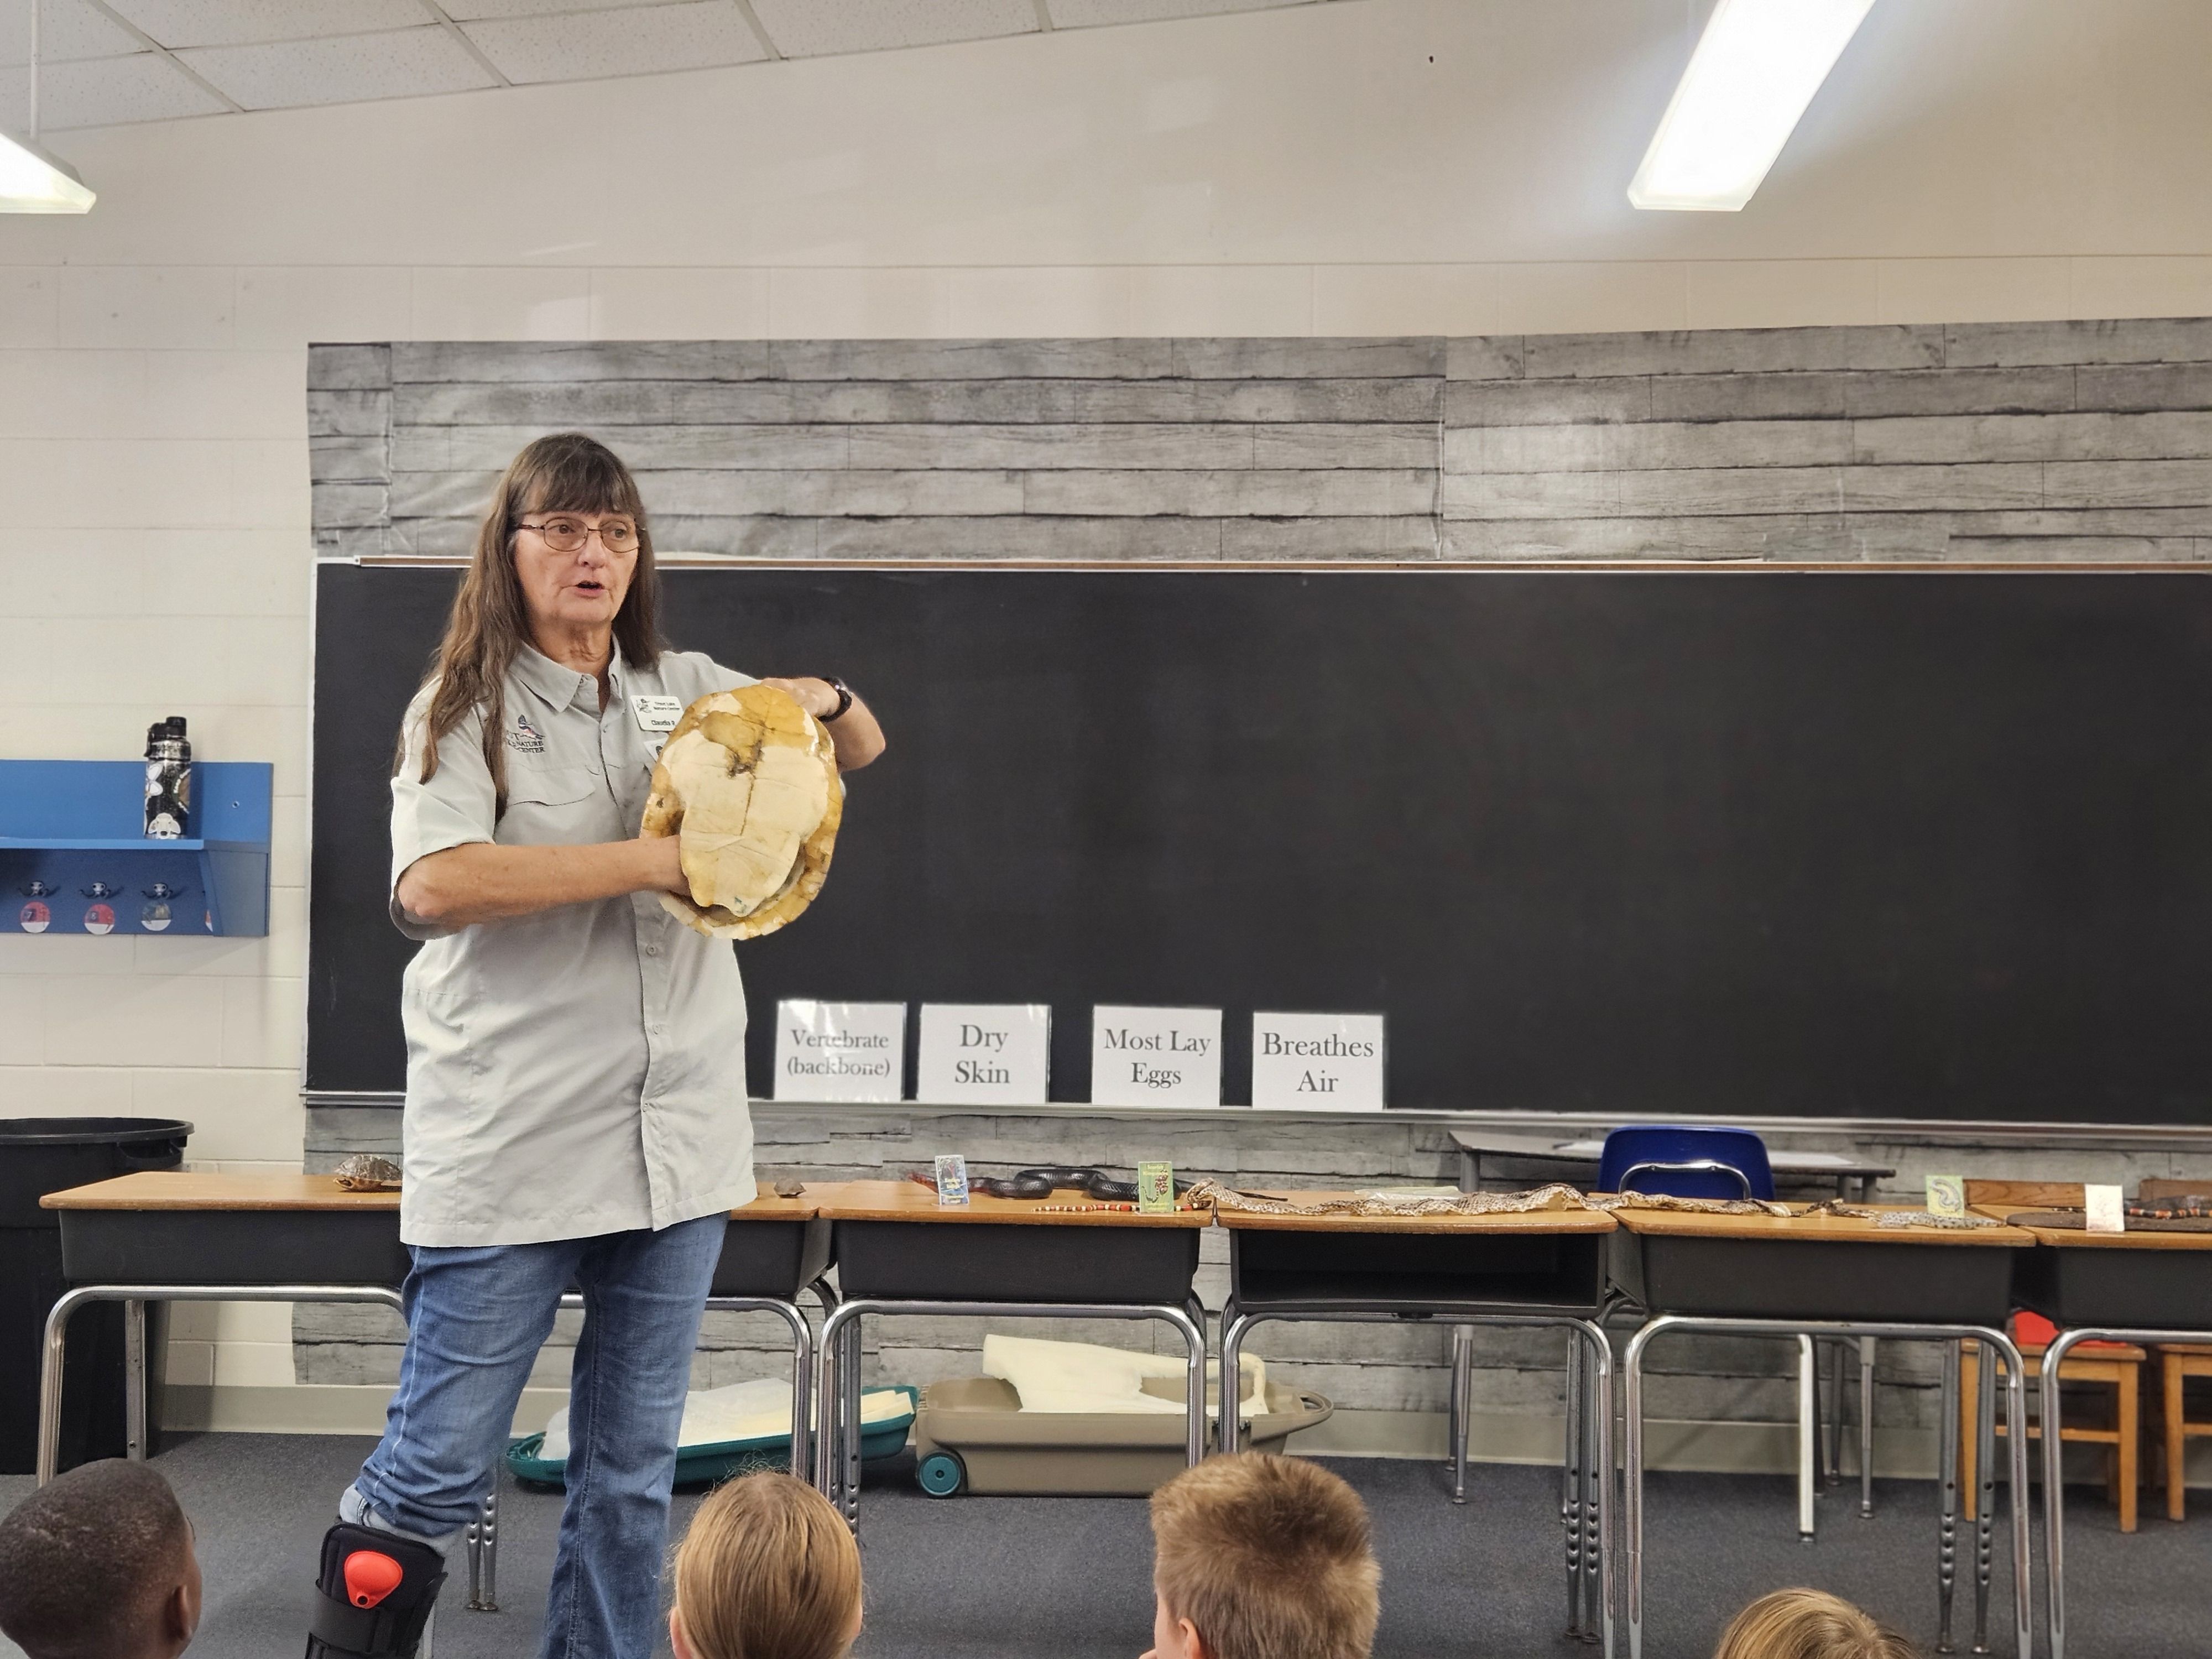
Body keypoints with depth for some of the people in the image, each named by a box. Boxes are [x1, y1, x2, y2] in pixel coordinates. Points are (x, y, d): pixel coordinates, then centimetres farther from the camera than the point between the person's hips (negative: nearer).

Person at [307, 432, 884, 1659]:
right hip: (509, 1146, -5)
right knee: (437, 1468, -2)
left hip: (678, 1141, 5)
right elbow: (431, 883, -19)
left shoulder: (689, 692, 13)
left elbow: (863, 750, 25)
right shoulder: (464, 709, -1)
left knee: (633, 1470, 12)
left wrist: (819, 702, 1)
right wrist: (650, 861, -18)